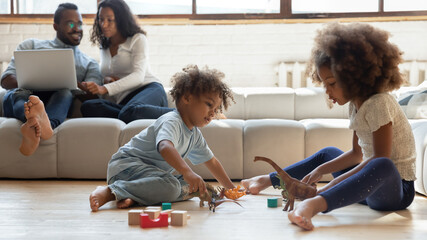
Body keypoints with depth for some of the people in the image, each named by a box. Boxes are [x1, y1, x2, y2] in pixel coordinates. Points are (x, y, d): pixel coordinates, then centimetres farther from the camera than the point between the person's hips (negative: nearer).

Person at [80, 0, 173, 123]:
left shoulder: (138, 39, 6)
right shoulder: (104, 47, 26)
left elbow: (138, 76, -10)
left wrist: (105, 89, -24)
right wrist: (105, 80, 4)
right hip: (122, 100, 5)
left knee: (130, 111, -44)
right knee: (87, 106, -29)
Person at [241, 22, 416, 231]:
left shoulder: (378, 104, -19)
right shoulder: (356, 104, 10)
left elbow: (381, 159, -26)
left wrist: (333, 183, -26)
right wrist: (321, 170, 4)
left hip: (397, 190, -10)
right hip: (373, 186, 10)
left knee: (381, 166, -45)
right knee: (328, 153, 27)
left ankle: (313, 205, -65)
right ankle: (268, 180, 30)